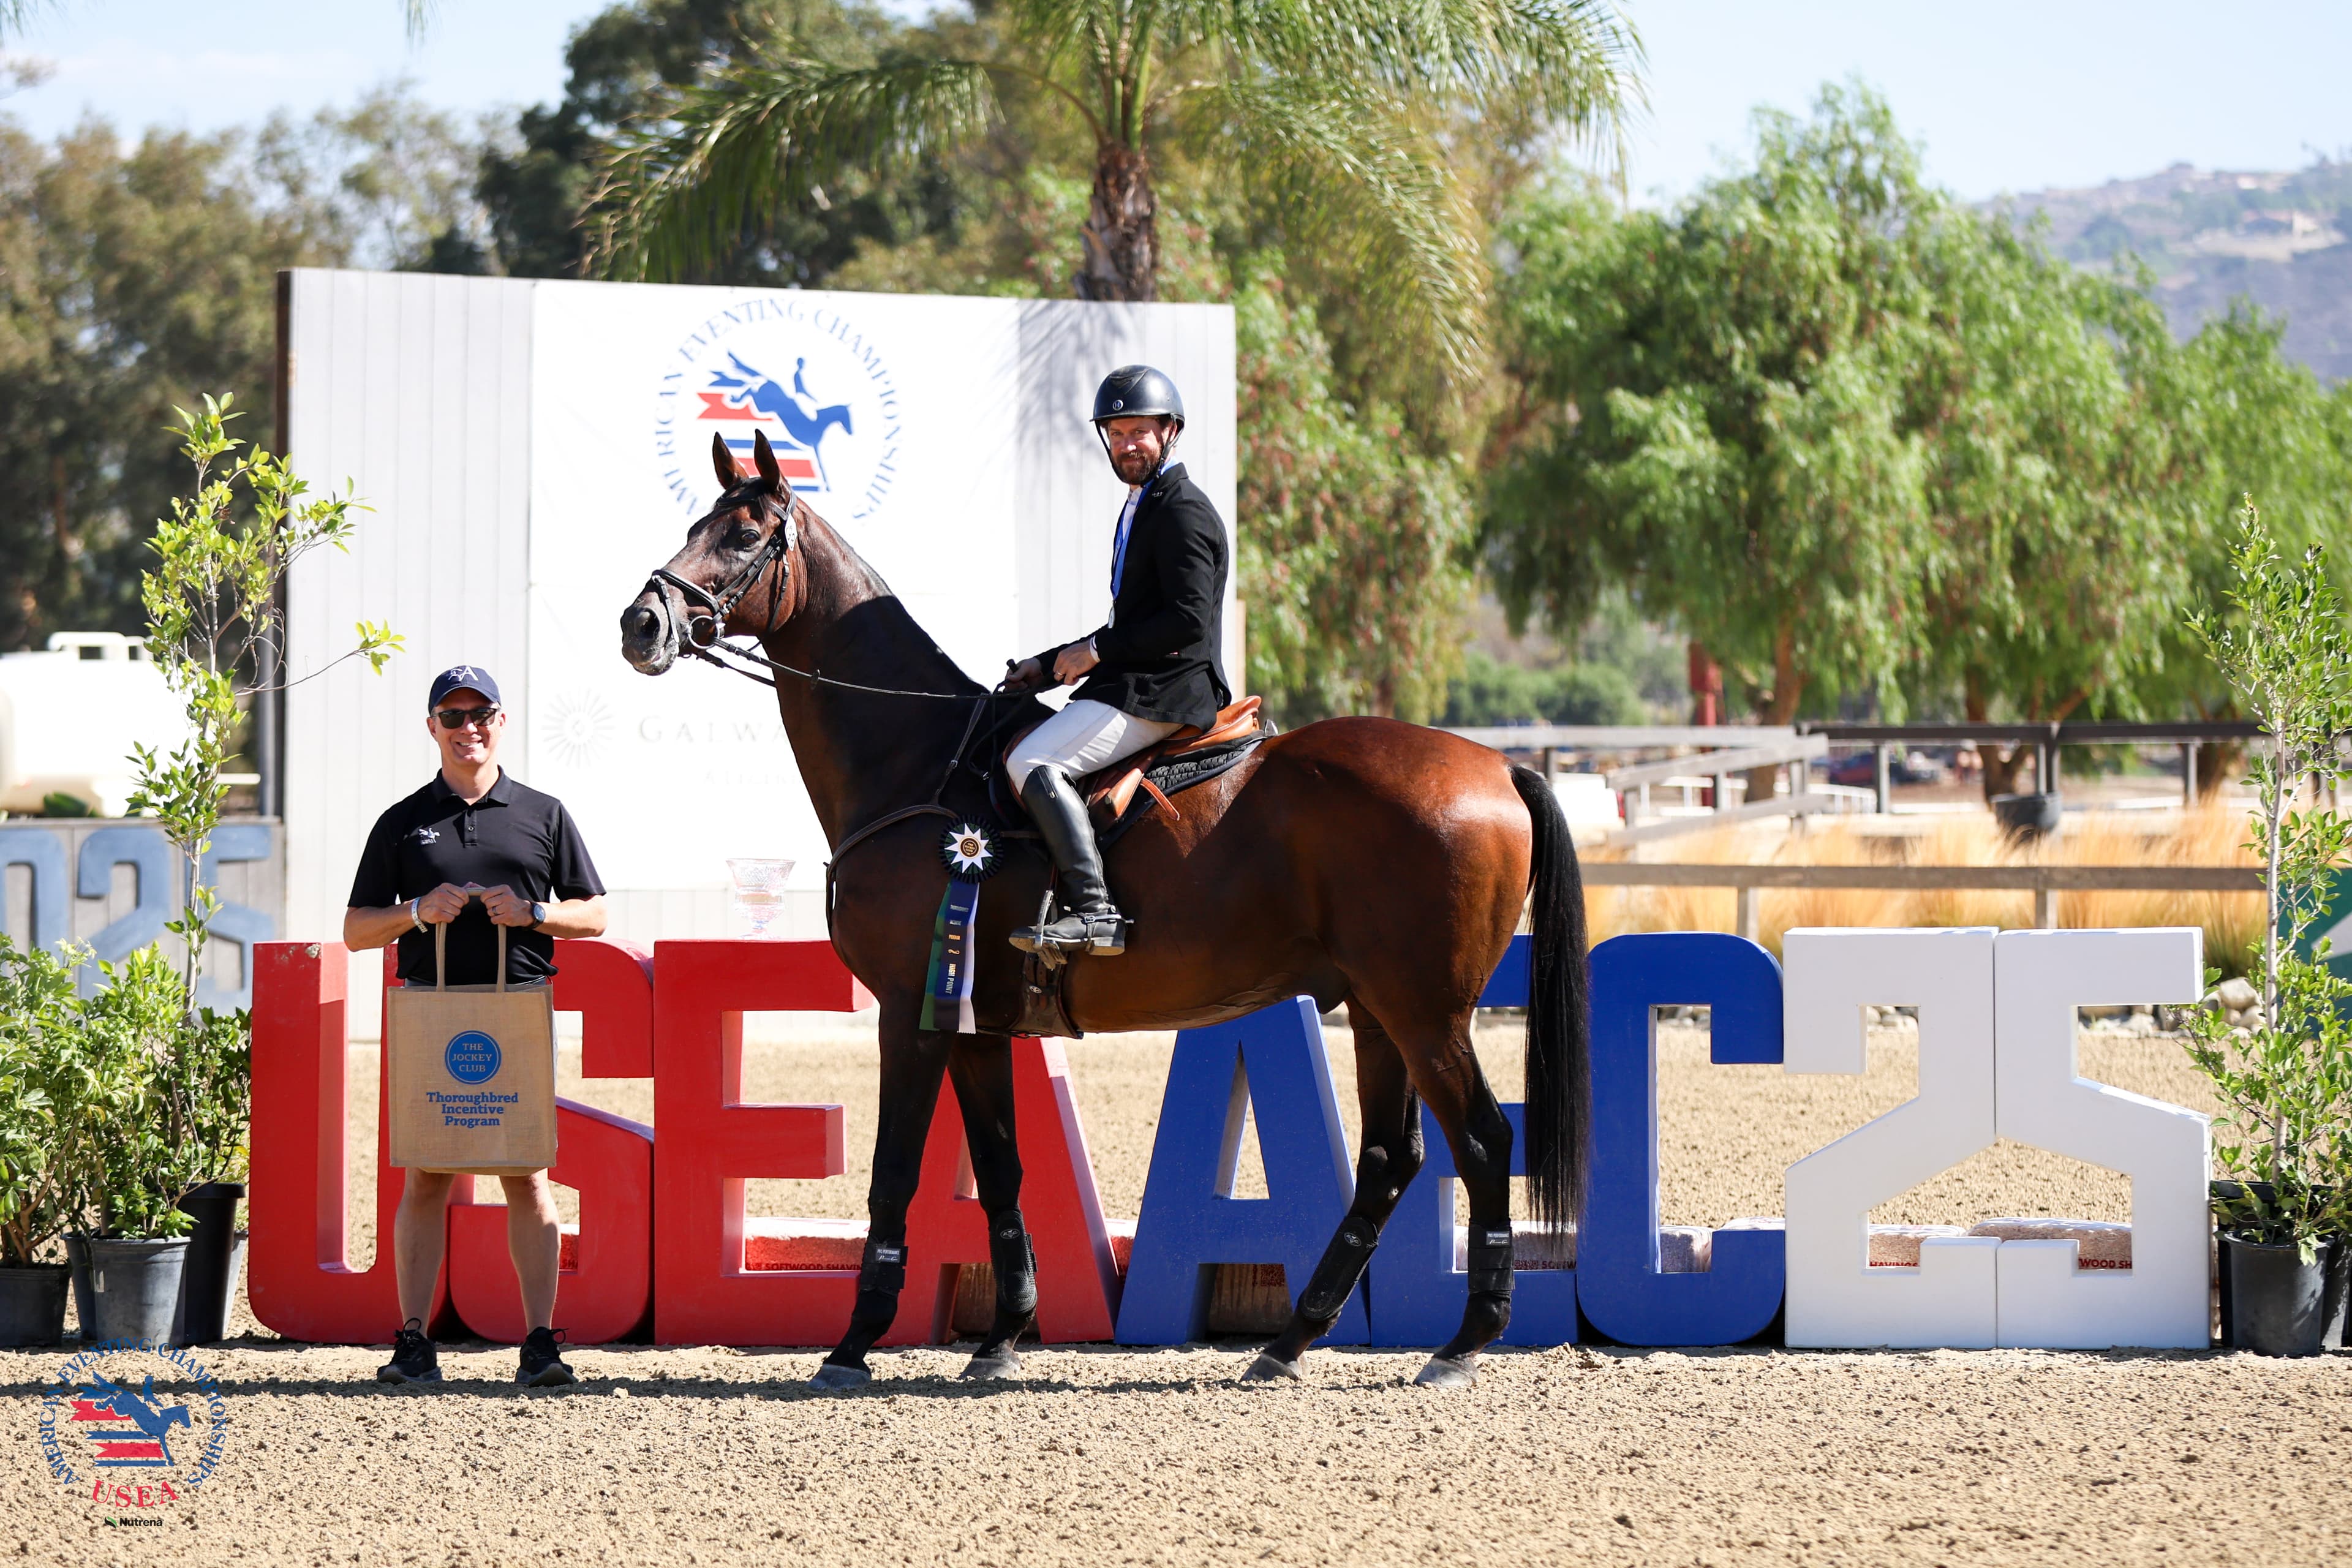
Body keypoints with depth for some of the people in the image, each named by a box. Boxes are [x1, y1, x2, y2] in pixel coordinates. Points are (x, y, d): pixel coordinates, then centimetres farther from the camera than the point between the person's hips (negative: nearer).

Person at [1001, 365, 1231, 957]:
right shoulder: (1141, 508, 22)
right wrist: (1048, 668, 16)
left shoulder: (1182, 512, -11)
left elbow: (1189, 620, -21)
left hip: (1163, 693, -11)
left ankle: (1092, 910, -32)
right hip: (1134, 684, 11)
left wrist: (1097, 651, -15)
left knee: (1033, 761, -25)